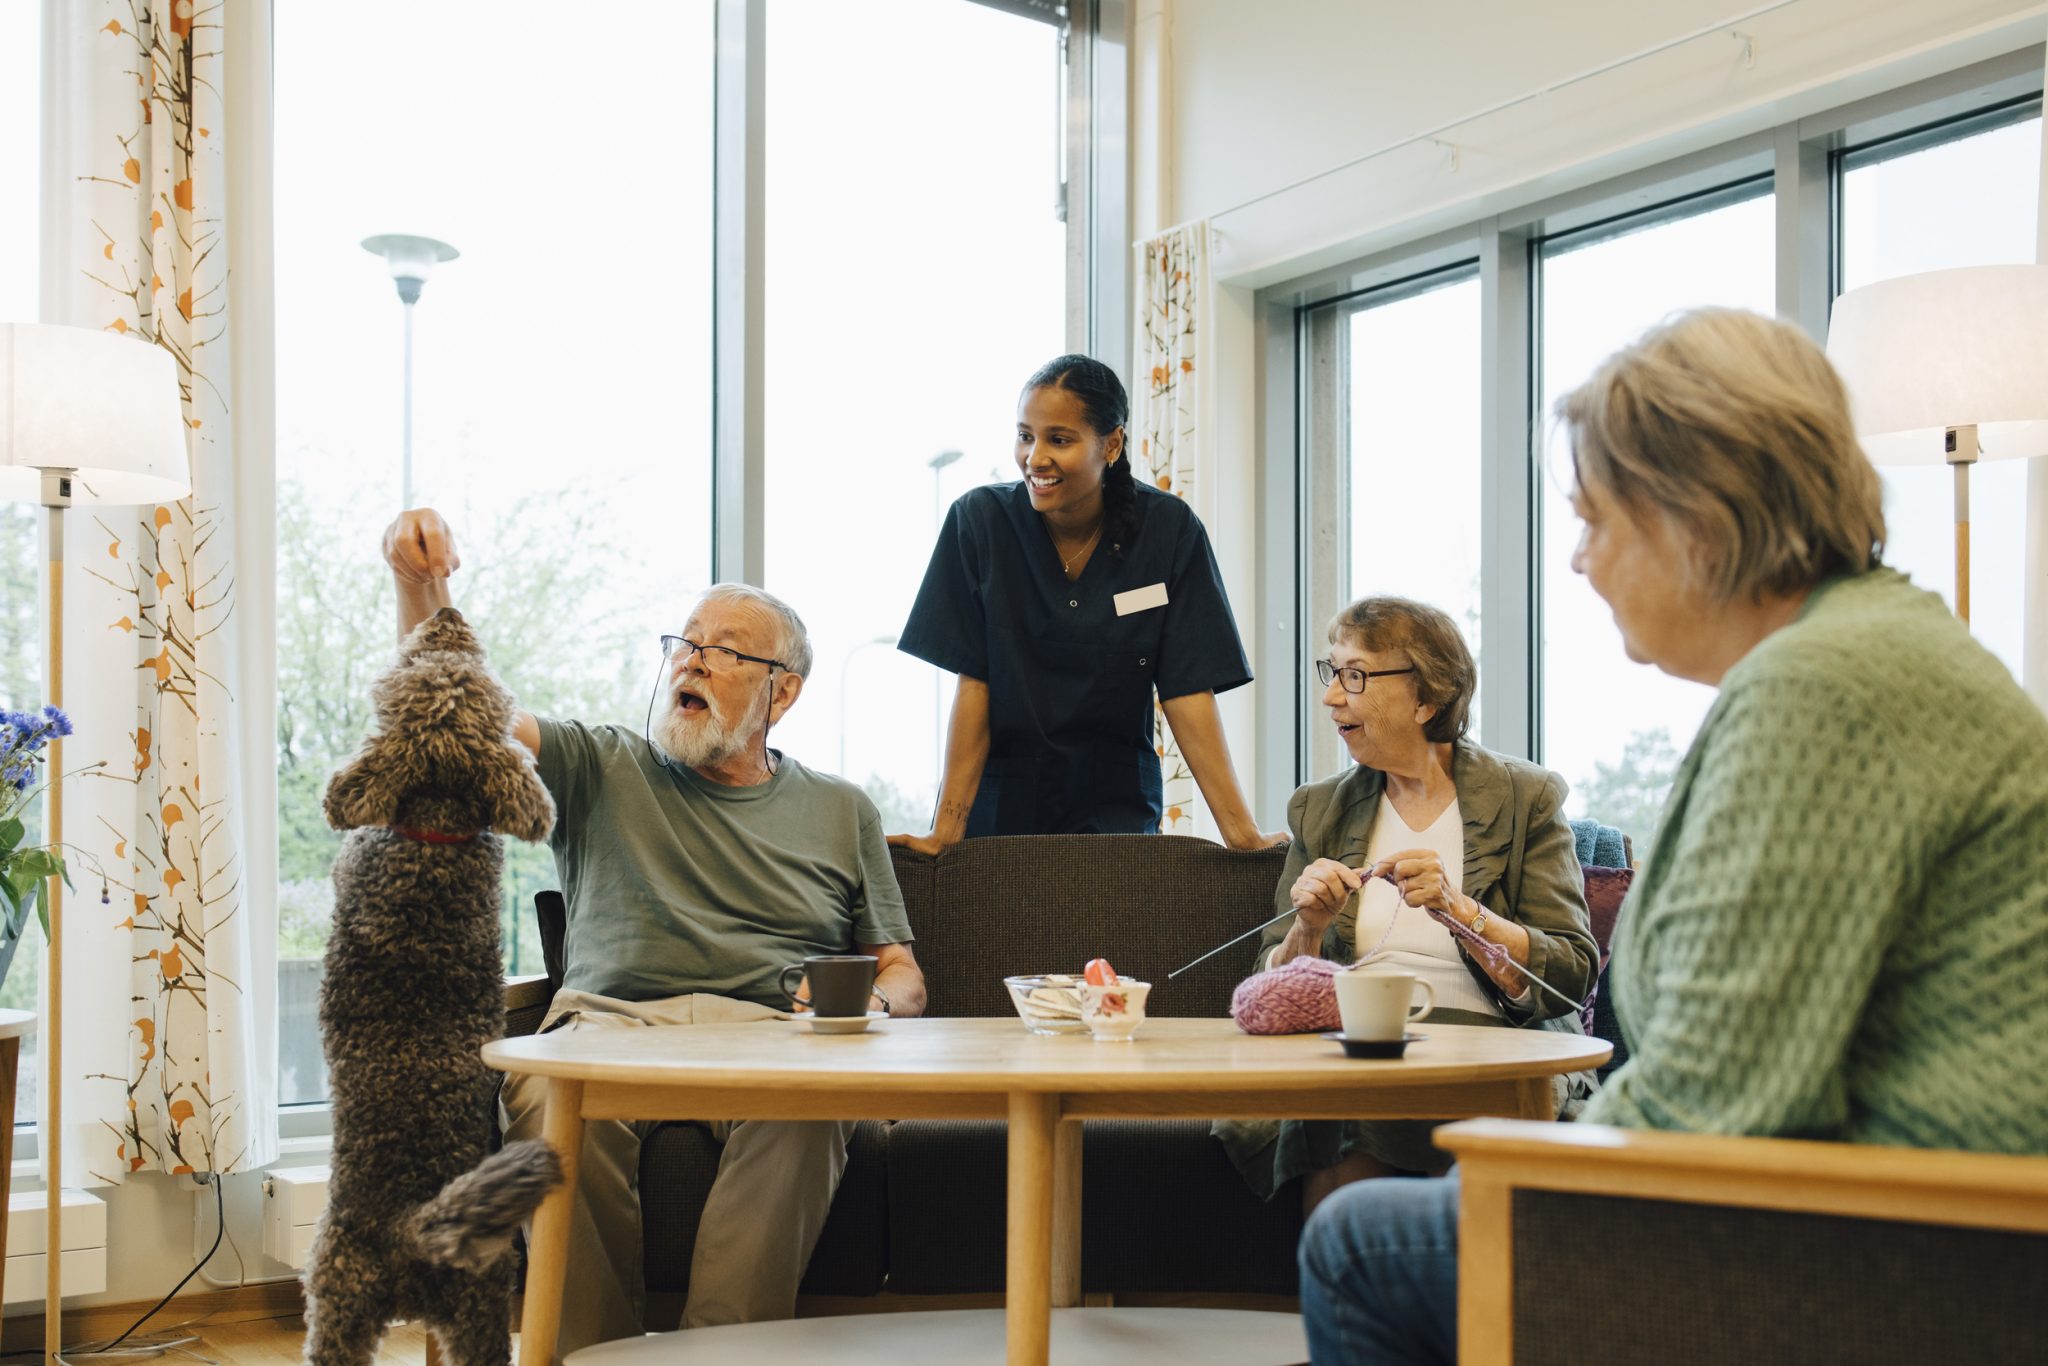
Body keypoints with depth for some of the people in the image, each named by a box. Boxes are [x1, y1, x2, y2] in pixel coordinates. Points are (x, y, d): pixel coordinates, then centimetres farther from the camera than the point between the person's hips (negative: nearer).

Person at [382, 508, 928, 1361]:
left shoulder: (839, 811, 24)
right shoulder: (602, 771, 22)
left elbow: (902, 973, 22)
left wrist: (868, 1007, -2)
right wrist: (419, 584, -7)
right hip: (611, 1022, 0)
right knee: (553, 1102, -36)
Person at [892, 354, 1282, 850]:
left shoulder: (1168, 530, -8)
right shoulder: (978, 520, -9)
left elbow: (1188, 692, -8)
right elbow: (973, 683, -10)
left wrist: (1241, 832, -14)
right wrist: (947, 828, -15)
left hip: (1114, 804, 0)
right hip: (997, 796, 0)